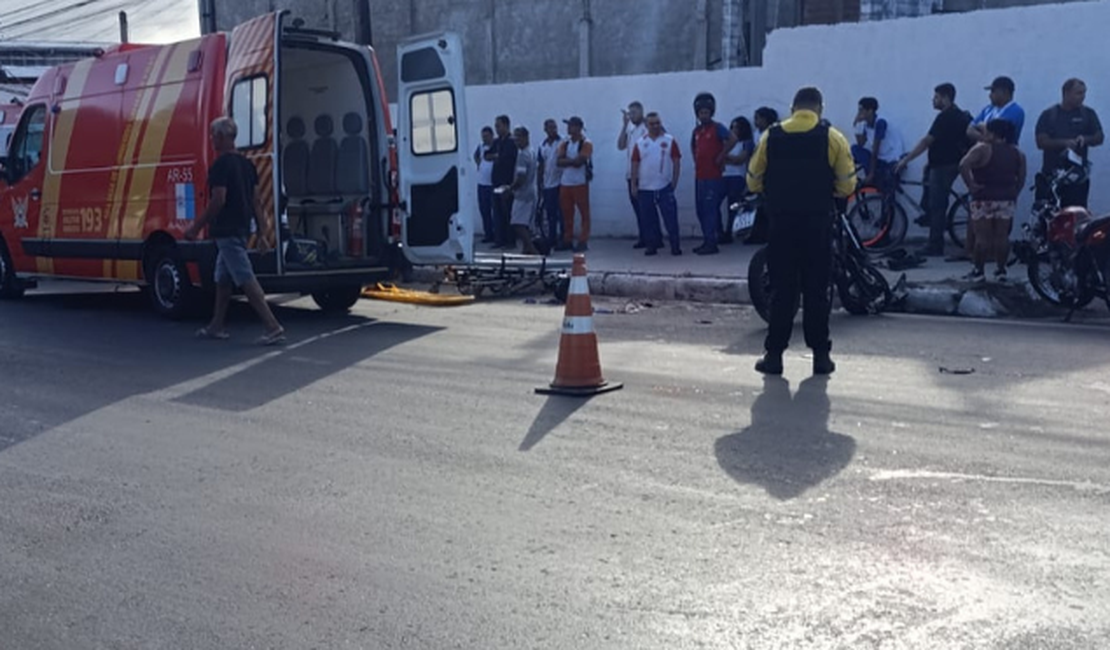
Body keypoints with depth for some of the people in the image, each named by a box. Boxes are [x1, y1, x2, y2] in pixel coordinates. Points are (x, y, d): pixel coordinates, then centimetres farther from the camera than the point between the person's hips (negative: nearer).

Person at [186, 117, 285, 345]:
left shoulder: (221, 165, -14)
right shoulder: (245, 164, 13)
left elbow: (218, 200, -21)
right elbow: (255, 201, 13)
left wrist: (196, 227, -14)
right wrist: (262, 232, 15)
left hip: (227, 230, -10)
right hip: (241, 229, 10)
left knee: (246, 279, -11)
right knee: (223, 278, 19)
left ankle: (273, 327, -17)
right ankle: (217, 325, 27)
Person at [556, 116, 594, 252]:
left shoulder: (586, 143, -5)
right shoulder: (565, 143, 13)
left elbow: (579, 162, -16)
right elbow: (558, 162, 1)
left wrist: (566, 160, -3)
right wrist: (572, 160, -12)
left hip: (580, 183, -6)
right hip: (565, 183, 6)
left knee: (584, 213, -2)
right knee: (567, 213, 9)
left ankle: (583, 241, -1)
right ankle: (567, 240, 15)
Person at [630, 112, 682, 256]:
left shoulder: (669, 141, 2)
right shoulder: (640, 143, 6)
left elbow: (676, 162, 2)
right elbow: (635, 164, 7)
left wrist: (674, 182, -4)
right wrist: (633, 184, 2)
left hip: (665, 187, -2)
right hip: (645, 188, 2)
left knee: (671, 217, -5)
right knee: (648, 219, 6)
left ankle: (675, 246, -1)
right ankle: (651, 245, 15)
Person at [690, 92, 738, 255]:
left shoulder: (717, 128, -6)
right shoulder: (697, 130, 14)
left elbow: (733, 139, -20)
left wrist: (721, 156, -14)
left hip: (713, 176, -8)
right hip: (699, 176, 8)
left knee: (710, 209, -10)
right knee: (701, 210, 10)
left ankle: (711, 243, -8)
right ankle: (706, 241, 18)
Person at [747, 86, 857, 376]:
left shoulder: (771, 136, 1)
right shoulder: (832, 138, -2)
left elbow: (754, 181, 4)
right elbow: (847, 185, -3)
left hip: (781, 223, 1)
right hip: (817, 224, -1)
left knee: (782, 289, 7)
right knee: (816, 290, 6)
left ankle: (774, 355, 7)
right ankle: (820, 355, 10)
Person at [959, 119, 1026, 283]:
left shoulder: (982, 149, -8)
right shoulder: (1018, 153, 10)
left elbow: (963, 165, -21)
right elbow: (1021, 178, 10)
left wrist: (971, 185, -14)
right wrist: (1013, 194, 19)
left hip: (984, 199, -5)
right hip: (1007, 200, 5)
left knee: (982, 237, 0)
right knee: (1002, 236, 9)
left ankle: (977, 270, 4)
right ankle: (1000, 270, 12)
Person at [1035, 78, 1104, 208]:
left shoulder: (1088, 114, 8)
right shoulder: (1048, 115, 4)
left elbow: (1099, 138, 7)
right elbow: (1041, 142, -5)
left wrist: (1086, 139, -16)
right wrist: (1063, 142, -20)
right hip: (1050, 174, 0)